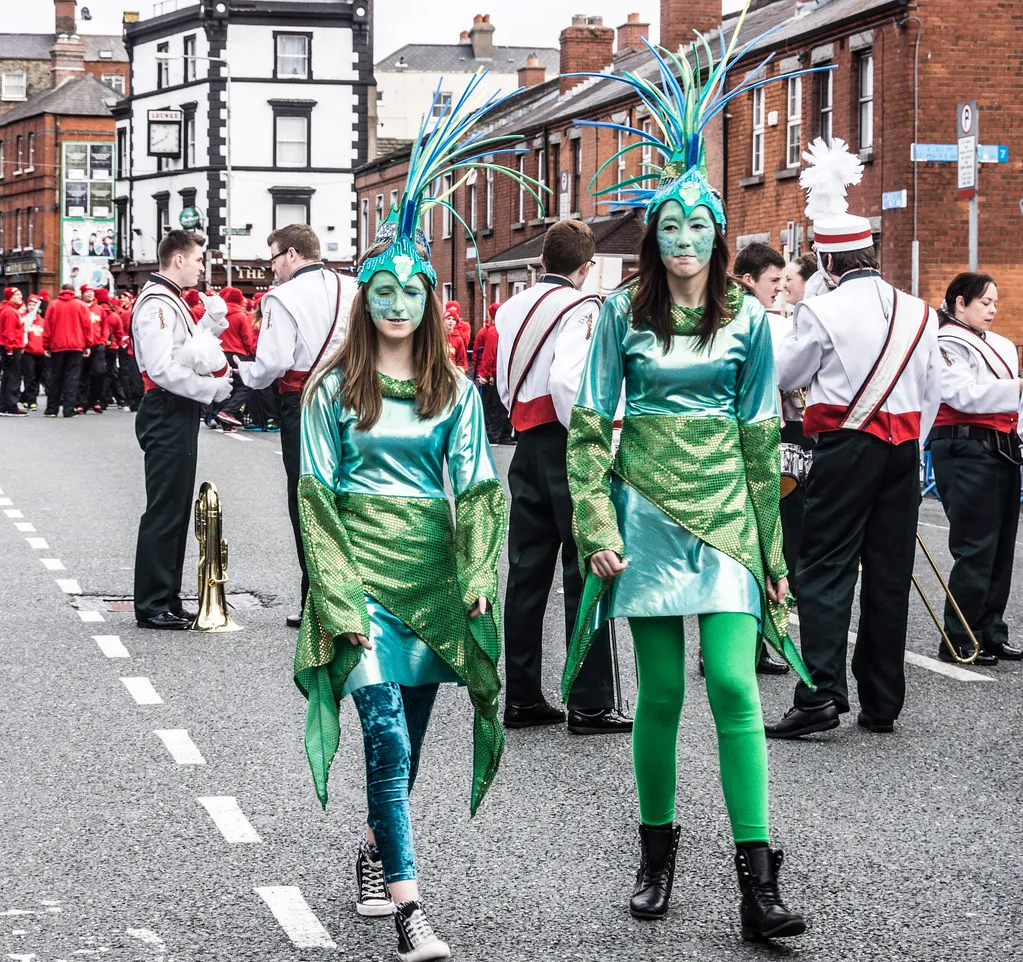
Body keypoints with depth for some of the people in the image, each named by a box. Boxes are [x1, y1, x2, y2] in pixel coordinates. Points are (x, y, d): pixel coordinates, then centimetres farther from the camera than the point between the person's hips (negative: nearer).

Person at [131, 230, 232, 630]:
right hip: (167, 414, -11)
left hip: (180, 414, 11)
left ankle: (167, 600, 21)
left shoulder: (172, 302, 18)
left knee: (177, 511, 14)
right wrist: (214, 388, -18)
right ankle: (151, 606, -3)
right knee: (164, 512, -7)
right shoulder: (156, 304, -15)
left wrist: (211, 321, 7)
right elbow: (163, 369, -24)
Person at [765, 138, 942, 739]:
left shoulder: (822, 311, -7)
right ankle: (883, 704, 11)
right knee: (890, 575, 7)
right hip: (904, 449, 5)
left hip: (846, 446, -5)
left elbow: (787, 376, 6)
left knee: (826, 570, -4)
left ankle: (822, 695, -15)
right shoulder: (920, 313, 7)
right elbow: (933, 393, 13)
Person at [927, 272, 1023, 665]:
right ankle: (959, 642, -4)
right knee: (976, 548, -9)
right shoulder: (947, 344, -5)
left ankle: (991, 633, 15)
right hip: (966, 451, -8)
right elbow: (964, 395, -18)